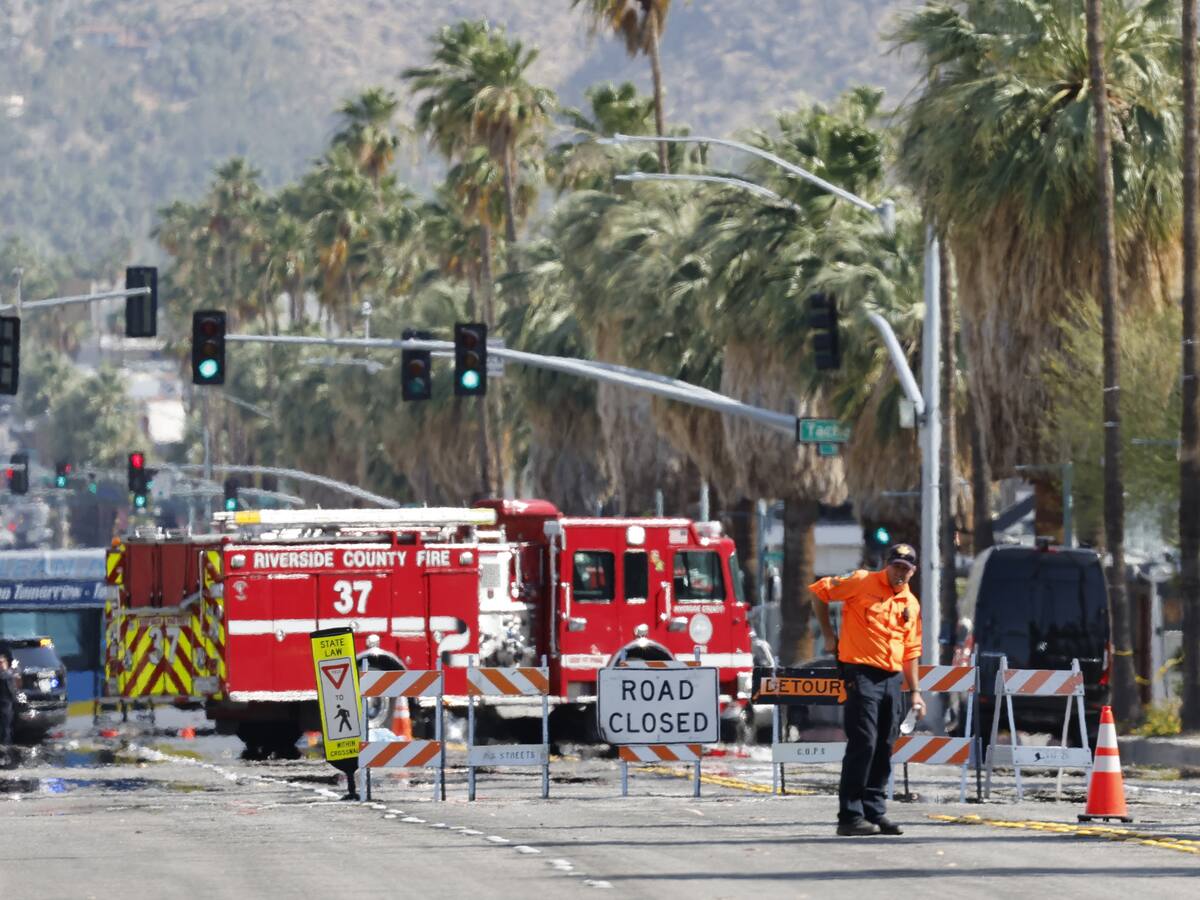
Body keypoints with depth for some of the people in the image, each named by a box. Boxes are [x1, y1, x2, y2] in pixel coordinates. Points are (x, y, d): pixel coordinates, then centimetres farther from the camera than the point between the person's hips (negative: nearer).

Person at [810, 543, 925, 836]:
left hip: (892, 679, 6)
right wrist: (828, 633, 1)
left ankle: (875, 811, 15)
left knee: (883, 748, 8)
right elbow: (818, 591, 0)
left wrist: (915, 691, 16)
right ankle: (850, 816, -9)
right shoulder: (862, 583, -2)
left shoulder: (911, 604, 15)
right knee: (863, 743, -11)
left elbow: (911, 652, 20)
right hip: (862, 674, -6)